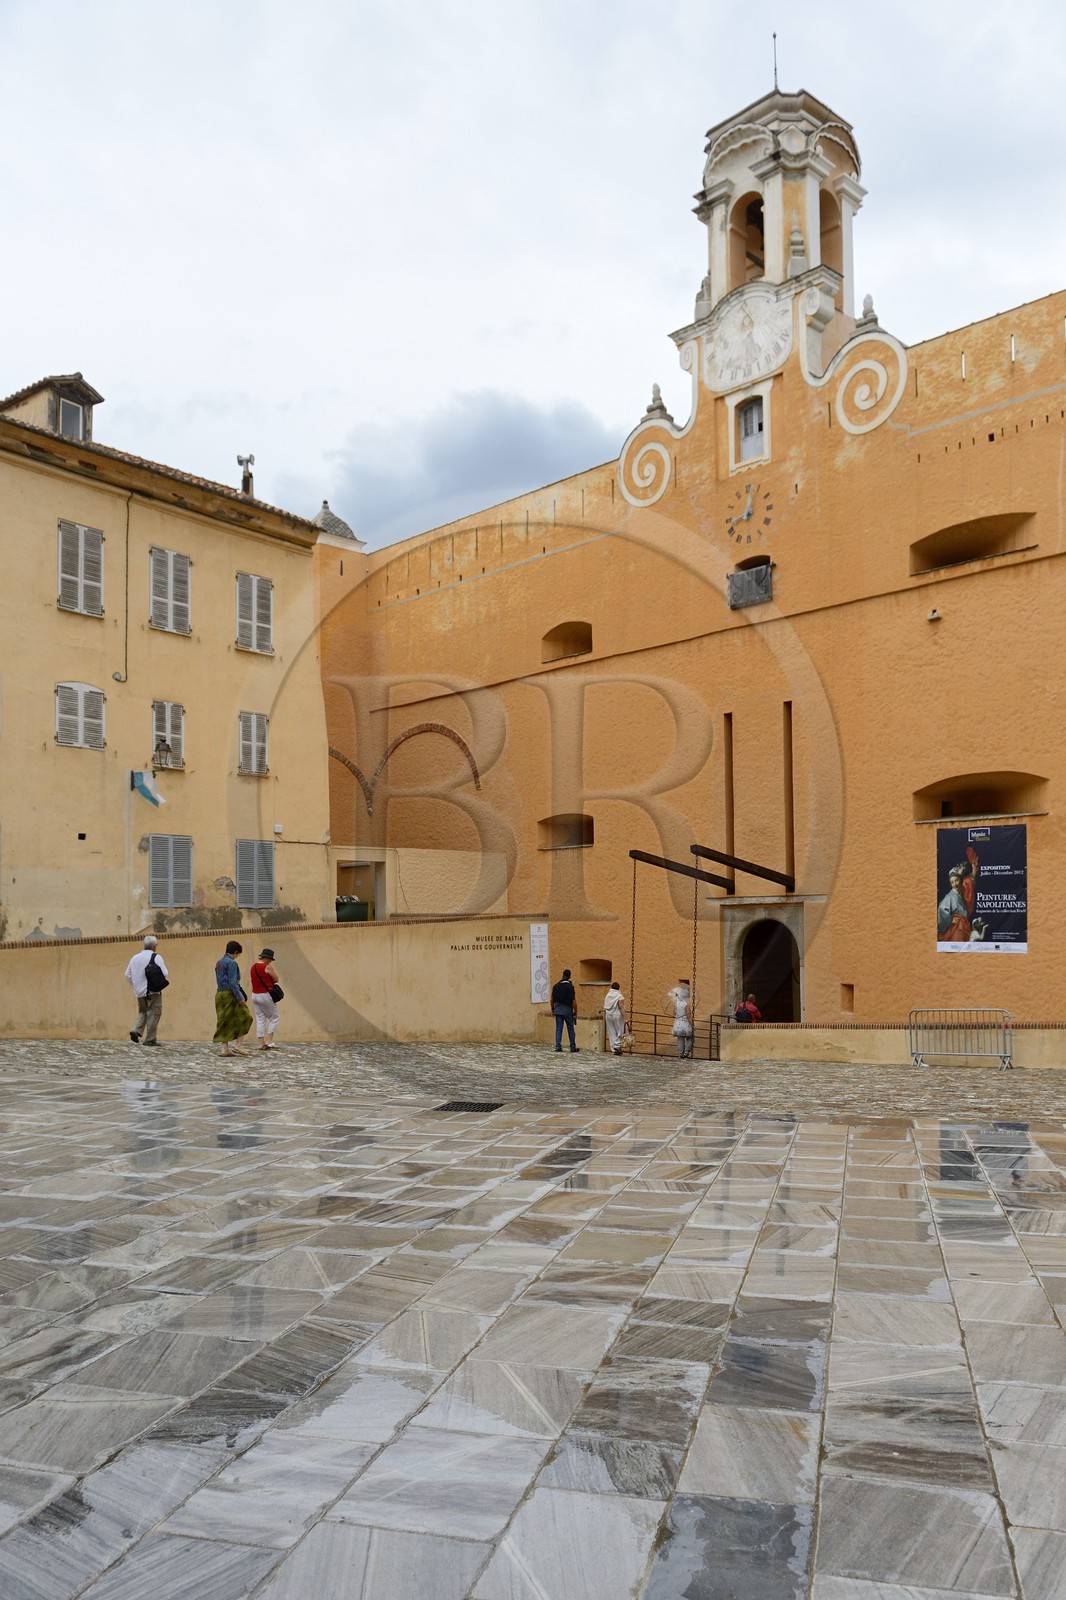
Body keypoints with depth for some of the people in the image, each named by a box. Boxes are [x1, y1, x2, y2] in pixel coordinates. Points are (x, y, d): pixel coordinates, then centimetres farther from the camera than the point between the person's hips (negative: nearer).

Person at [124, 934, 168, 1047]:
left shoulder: (135, 957, 9)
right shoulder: (156, 957, -10)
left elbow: (128, 975, 13)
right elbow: (164, 973, -16)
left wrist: (135, 987, 21)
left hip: (140, 992, 6)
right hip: (153, 991, -6)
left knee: (142, 1012, 20)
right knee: (153, 1014, 2)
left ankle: (136, 1030, -1)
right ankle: (150, 1039, 1)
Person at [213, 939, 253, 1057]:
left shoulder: (219, 962, 15)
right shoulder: (231, 963, -13)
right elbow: (233, 983, -19)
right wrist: (240, 998, -17)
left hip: (219, 994, 9)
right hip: (230, 994, -9)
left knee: (224, 1022, 9)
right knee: (244, 1018, 0)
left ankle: (224, 1048, 8)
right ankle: (236, 1043, -5)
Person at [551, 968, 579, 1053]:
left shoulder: (556, 986, 2)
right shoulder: (570, 987, -11)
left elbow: (552, 999, 6)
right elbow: (573, 1001, -13)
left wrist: (552, 1009, 17)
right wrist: (575, 1012, -4)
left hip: (558, 1009, 3)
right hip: (567, 1010, -3)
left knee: (558, 1028, 5)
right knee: (570, 1029, 7)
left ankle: (558, 1046, -1)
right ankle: (573, 1047, 12)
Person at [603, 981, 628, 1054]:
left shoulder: (607, 996, 6)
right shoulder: (620, 997, -10)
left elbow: (605, 1008, 9)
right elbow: (622, 1008, -15)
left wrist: (604, 1017, 17)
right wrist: (625, 1019, -14)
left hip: (608, 1015, 5)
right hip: (617, 1015, -5)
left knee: (611, 1032, 9)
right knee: (620, 1031, 6)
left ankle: (613, 1049, 9)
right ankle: (617, 1046, -9)